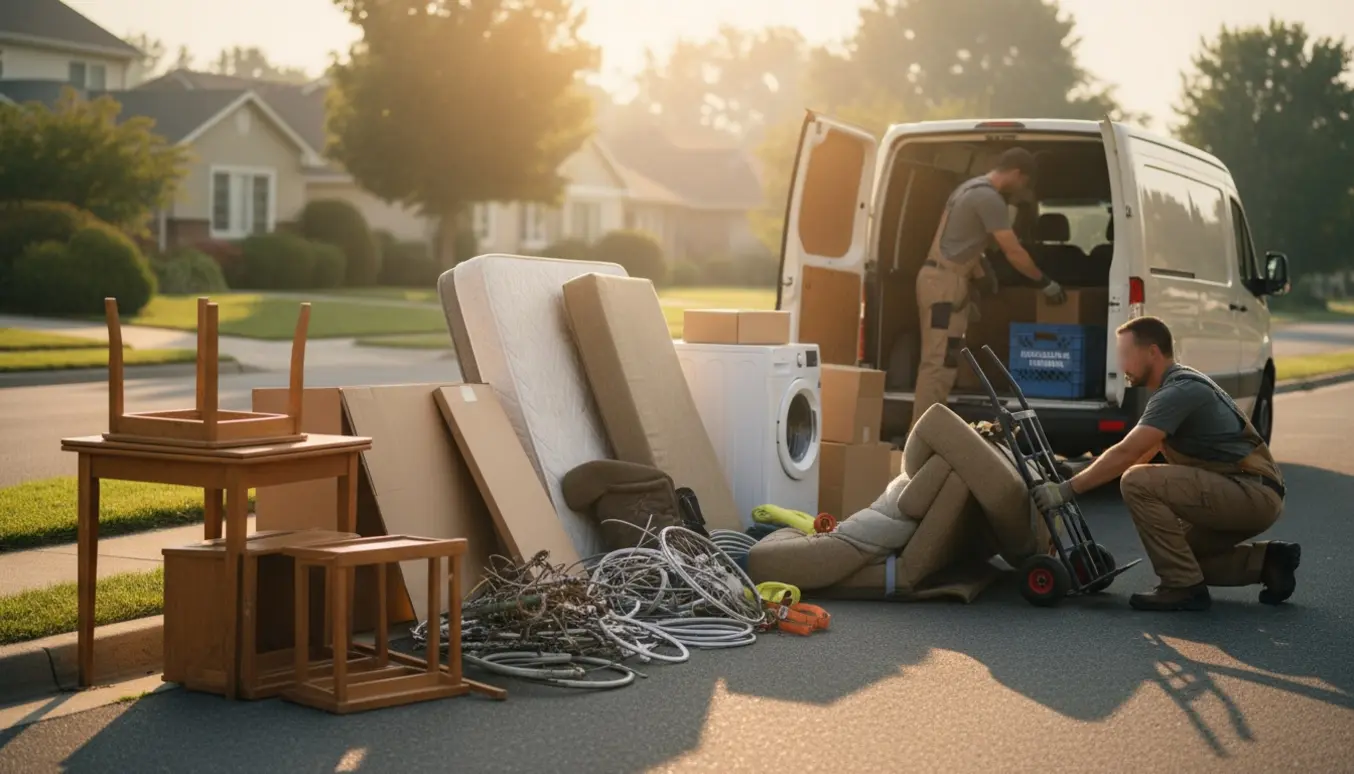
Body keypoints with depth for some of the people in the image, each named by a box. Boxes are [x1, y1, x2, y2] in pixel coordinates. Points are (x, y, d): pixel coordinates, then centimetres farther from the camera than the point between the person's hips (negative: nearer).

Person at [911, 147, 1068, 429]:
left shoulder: (973, 188, 18)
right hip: (946, 282, -11)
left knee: (938, 361, 10)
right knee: (939, 363, -12)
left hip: (941, 279, 11)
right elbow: (1014, 252, -14)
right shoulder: (989, 197, -14)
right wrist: (1046, 283, -3)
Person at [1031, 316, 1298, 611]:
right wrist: (1081, 478, 21)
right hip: (1248, 493, 10)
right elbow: (1138, 455, 25)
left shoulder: (1179, 391, -16)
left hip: (1252, 495, -10)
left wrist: (1067, 490, -16)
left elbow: (1126, 454, -21)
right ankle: (1266, 561, 15)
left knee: (1138, 483, -20)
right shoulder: (1179, 387, 17)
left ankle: (1184, 587, -14)